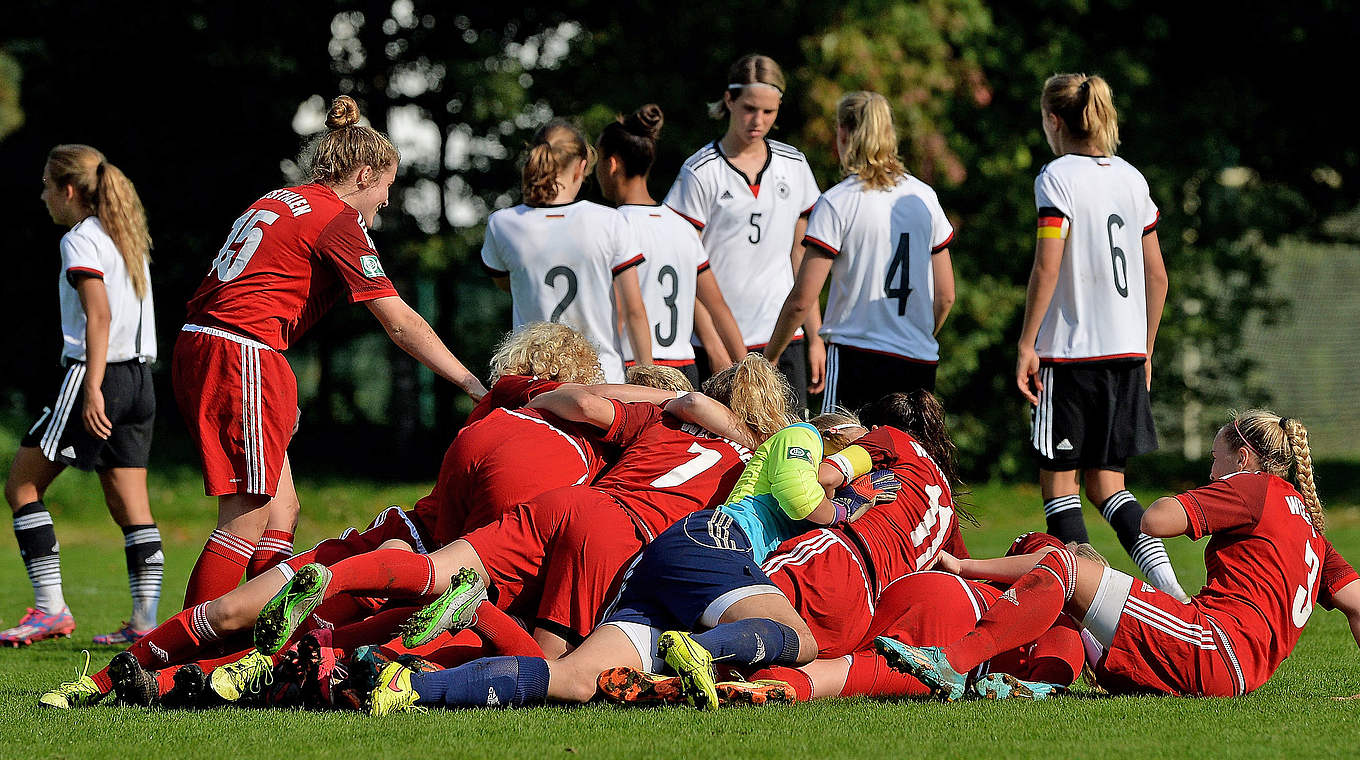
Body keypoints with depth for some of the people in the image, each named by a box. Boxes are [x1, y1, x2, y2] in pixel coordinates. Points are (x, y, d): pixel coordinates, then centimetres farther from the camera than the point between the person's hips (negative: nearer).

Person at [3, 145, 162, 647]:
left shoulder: (80, 240, -8)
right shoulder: (128, 238, 17)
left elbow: (99, 316, -19)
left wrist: (92, 389, -24)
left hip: (96, 375, -8)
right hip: (139, 380, 8)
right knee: (130, 505, 6)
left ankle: (50, 608, -7)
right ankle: (145, 620, -2)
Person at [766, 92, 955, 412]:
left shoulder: (836, 203, -6)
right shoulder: (924, 197, 9)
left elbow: (802, 300, -8)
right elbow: (945, 296, 13)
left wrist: (769, 358, 5)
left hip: (856, 359, -5)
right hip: (919, 365, 5)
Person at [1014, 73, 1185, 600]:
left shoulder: (1057, 177, -8)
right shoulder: (1131, 178, 11)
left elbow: (1047, 267, -16)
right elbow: (1156, 274, 13)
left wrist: (1026, 345, -11)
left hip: (1070, 349, -6)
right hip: (1126, 349, 6)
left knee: (1058, 479, 4)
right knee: (1106, 481, 12)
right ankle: (1165, 581, -7)